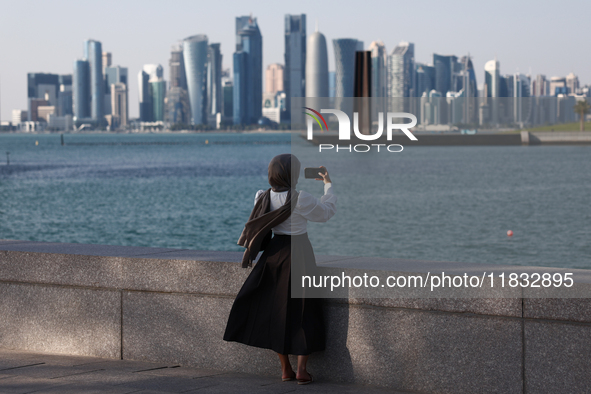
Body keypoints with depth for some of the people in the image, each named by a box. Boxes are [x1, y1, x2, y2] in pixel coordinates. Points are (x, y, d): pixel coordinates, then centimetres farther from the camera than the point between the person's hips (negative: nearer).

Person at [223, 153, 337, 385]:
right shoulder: (300, 199, -18)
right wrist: (328, 185, 10)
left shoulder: (265, 197, -2)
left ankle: (285, 370, 16)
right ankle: (301, 371, 2)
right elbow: (326, 212, -2)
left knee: (277, 310, 12)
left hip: (275, 252, 5)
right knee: (302, 310, 3)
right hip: (299, 253, -5)